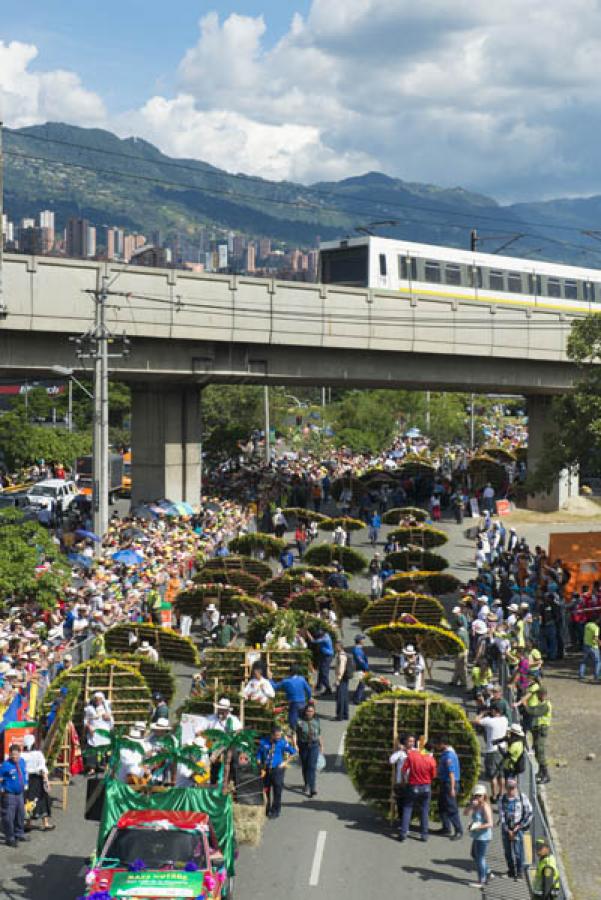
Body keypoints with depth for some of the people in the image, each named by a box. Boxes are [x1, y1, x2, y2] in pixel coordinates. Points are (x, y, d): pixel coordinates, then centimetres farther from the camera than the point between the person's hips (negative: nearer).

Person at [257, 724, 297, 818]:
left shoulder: (282, 743, -6)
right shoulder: (263, 742, -2)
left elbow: (293, 752, 3)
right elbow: (259, 755, 6)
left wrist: (285, 762, 0)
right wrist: (260, 766, -2)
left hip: (277, 769, -2)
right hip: (266, 771, 2)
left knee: (277, 790, -1)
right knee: (265, 791, 10)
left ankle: (275, 811, 10)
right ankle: (266, 810, 26)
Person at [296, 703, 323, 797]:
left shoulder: (316, 721, 2)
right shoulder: (300, 721, -5)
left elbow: (319, 734, 12)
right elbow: (296, 734, -3)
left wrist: (321, 745, 16)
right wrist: (296, 745, -10)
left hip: (314, 746, -1)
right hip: (303, 746, 1)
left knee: (312, 766, -12)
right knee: (305, 766, 14)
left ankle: (312, 789, -17)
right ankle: (306, 785, 35)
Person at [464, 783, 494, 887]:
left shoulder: (485, 807, -19)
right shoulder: (476, 806, 6)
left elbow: (490, 824, -22)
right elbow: (467, 813, -4)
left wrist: (478, 826, -30)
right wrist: (471, 804, -17)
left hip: (483, 837, -10)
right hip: (477, 836, 10)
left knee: (480, 858, -1)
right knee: (474, 855, 22)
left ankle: (481, 881, 9)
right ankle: (488, 873, 34)